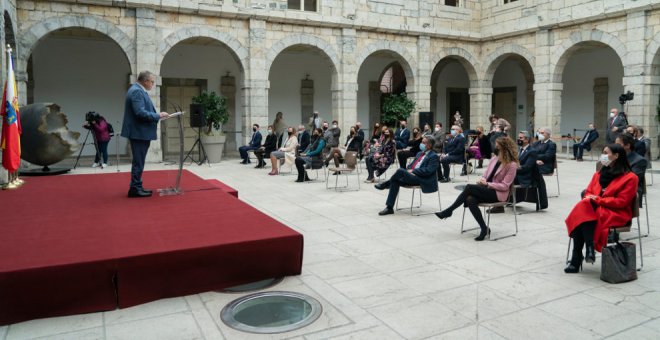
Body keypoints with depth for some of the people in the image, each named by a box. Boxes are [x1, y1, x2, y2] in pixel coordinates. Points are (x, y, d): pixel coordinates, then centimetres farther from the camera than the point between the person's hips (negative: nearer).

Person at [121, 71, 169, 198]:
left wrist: (157, 116, 9)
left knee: (139, 162, 15)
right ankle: (135, 189, 1)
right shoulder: (136, 91, -16)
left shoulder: (138, 90, 16)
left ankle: (137, 187, 22)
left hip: (141, 133, 11)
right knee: (138, 162, -5)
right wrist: (158, 116, -18)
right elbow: (140, 112, -25)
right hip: (139, 133, -11)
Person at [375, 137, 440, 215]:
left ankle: (386, 184, 1)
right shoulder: (419, 153, 24)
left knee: (400, 170, -27)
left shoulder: (433, 156, -2)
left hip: (422, 180, -8)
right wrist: (409, 170, 0)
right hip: (413, 176, 8)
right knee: (395, 181, -16)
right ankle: (389, 207, -15)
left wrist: (413, 171, -16)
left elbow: (428, 171, -14)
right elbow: (411, 165, 25)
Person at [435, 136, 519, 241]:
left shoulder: (512, 165, -11)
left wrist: (487, 184, -19)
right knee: (470, 200, -27)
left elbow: (504, 186, -13)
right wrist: (483, 179, -7)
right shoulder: (495, 158, 8)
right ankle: (484, 229, -17)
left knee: (469, 187, -26)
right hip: (486, 189, 6)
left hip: (498, 194, -6)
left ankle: (449, 211, -15)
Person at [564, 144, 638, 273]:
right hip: (594, 208, 5)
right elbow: (588, 192, 17)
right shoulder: (599, 174, 19)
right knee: (582, 209, -32)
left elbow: (621, 201, -9)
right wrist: (589, 198, -8)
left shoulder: (630, 178, 0)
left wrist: (598, 199, -16)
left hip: (617, 214, -5)